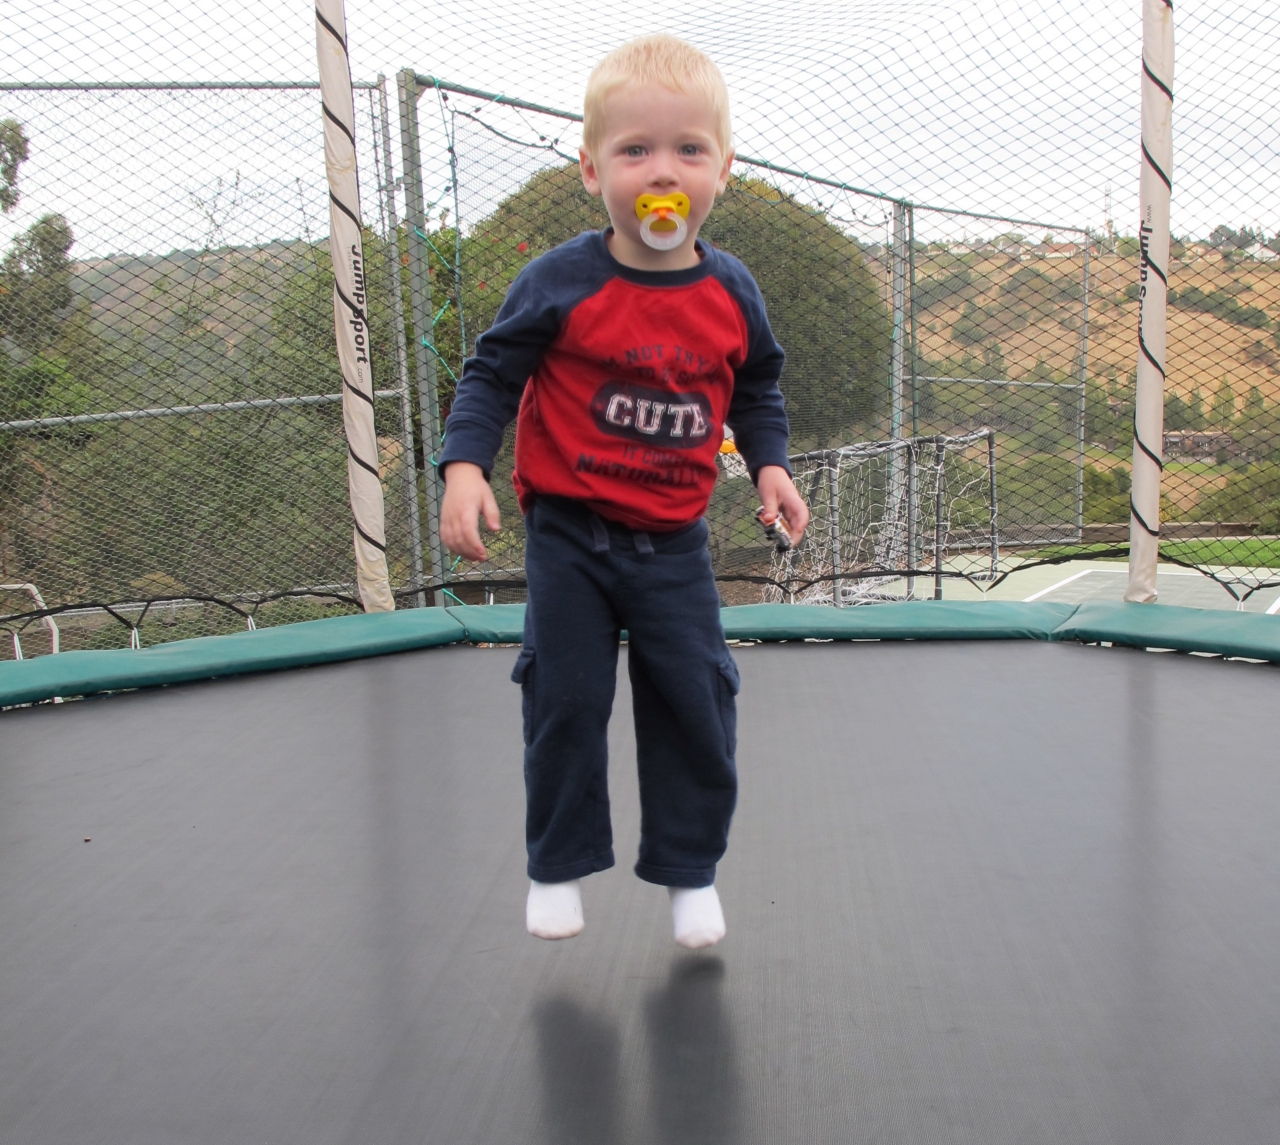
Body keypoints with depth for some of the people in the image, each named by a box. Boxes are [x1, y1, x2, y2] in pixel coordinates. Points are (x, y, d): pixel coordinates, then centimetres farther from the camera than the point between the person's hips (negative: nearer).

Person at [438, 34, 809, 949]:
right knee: (566, 701, 4)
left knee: (696, 703, 4)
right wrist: (465, 467, -18)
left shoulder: (731, 292, -2)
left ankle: (690, 869, 23)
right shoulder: (560, 285, -13)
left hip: (674, 542, 3)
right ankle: (559, 866, 23)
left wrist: (771, 464, 1)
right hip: (569, 536, -2)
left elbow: (757, 388, 14)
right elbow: (493, 374, -6)